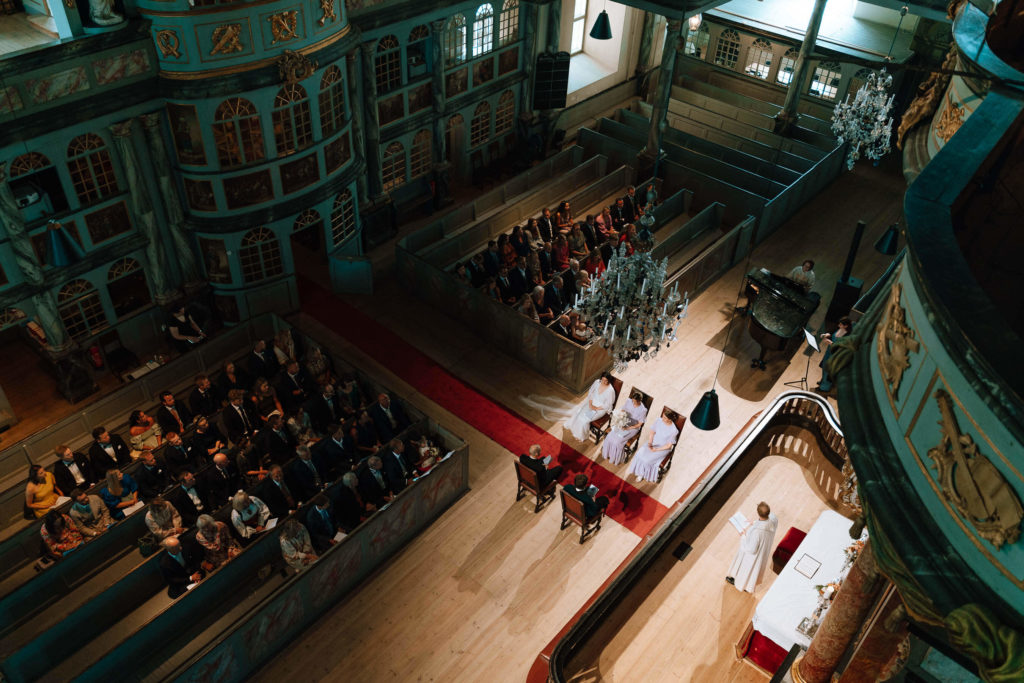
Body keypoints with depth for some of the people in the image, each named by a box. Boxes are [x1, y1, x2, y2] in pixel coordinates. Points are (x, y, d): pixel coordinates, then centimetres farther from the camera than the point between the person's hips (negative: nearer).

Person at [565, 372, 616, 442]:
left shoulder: (610, 390, -25)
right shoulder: (597, 382, -10)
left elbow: (608, 405, -18)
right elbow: (590, 392, 2)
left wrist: (596, 408, -20)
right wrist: (590, 403, -11)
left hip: (601, 408, -6)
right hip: (592, 401, 6)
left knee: (585, 417, -21)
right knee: (578, 411, -12)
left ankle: (581, 436, 0)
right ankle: (572, 428, 11)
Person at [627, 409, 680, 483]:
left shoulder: (674, 431, -20)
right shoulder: (659, 422, -7)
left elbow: (669, 445, -16)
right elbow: (652, 433, 5)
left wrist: (656, 449, -21)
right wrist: (649, 443, -11)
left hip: (663, 448, -5)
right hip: (653, 443, 5)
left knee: (647, 459, -24)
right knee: (640, 452, -21)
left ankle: (642, 474, 2)